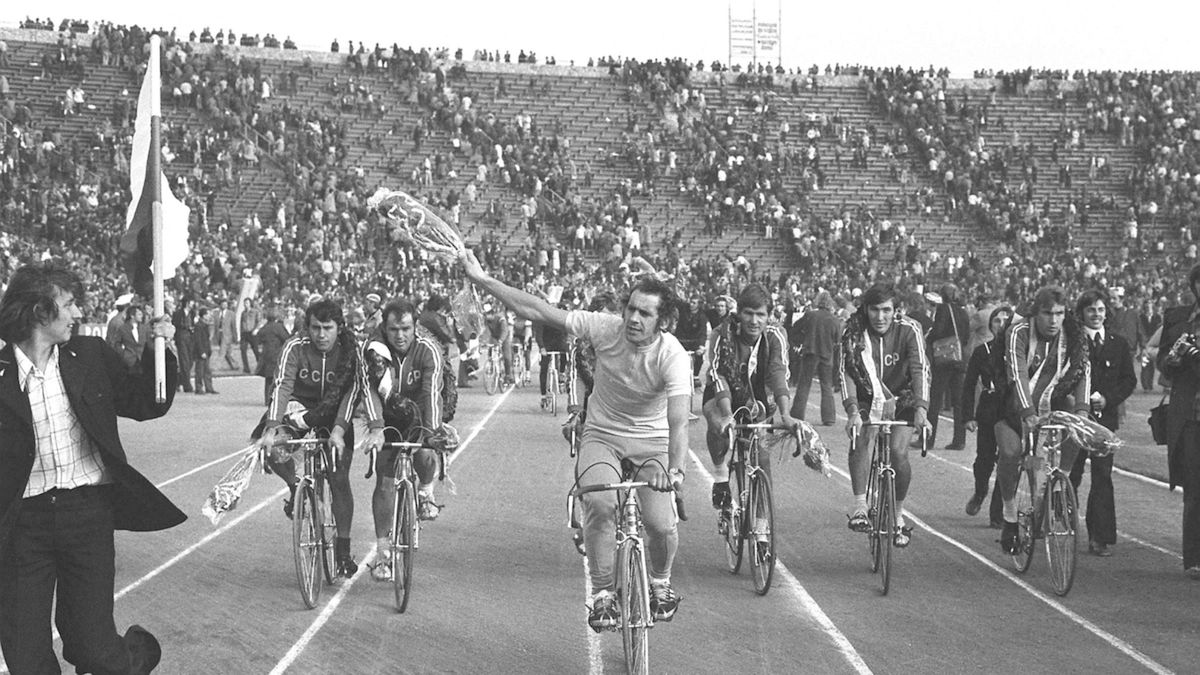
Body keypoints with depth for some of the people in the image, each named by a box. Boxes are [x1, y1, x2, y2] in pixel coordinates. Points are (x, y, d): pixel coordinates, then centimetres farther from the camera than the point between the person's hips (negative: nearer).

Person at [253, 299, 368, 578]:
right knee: (271, 446, -29)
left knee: (340, 479, -9)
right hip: (299, 408, 0)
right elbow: (282, 387, -31)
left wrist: (338, 430, -40)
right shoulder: (295, 347, -21)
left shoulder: (351, 351, -18)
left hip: (335, 415, 0)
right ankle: (296, 487, 2)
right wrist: (271, 429, -44)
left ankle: (343, 549, 2)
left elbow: (352, 391, -25)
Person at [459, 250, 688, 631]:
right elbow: (539, 311, -17)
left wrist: (674, 469, -51)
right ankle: (602, 593, -10)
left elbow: (678, 421, -34)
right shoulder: (605, 329, -18)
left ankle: (661, 584, 17)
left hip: (651, 441, -1)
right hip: (601, 435, 1)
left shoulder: (673, 356, -24)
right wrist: (482, 280, -20)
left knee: (662, 525, -17)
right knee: (600, 503, -28)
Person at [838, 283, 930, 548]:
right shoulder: (853, 332, -16)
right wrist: (852, 411, -38)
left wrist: (921, 409, -43)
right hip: (867, 399, 1)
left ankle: (898, 515, 1)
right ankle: (860, 507, -25)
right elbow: (845, 372, -23)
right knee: (860, 438, -28)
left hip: (902, 399, -1)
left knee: (898, 451, -19)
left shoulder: (908, 330, -19)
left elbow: (920, 369, -28)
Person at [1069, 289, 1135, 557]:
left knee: (1102, 477, -3)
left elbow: (1129, 380, 9)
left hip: (1104, 417, 2)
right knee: (1069, 475, 1)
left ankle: (1101, 538, -2)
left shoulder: (1118, 344, 11)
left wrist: (1107, 399, -6)